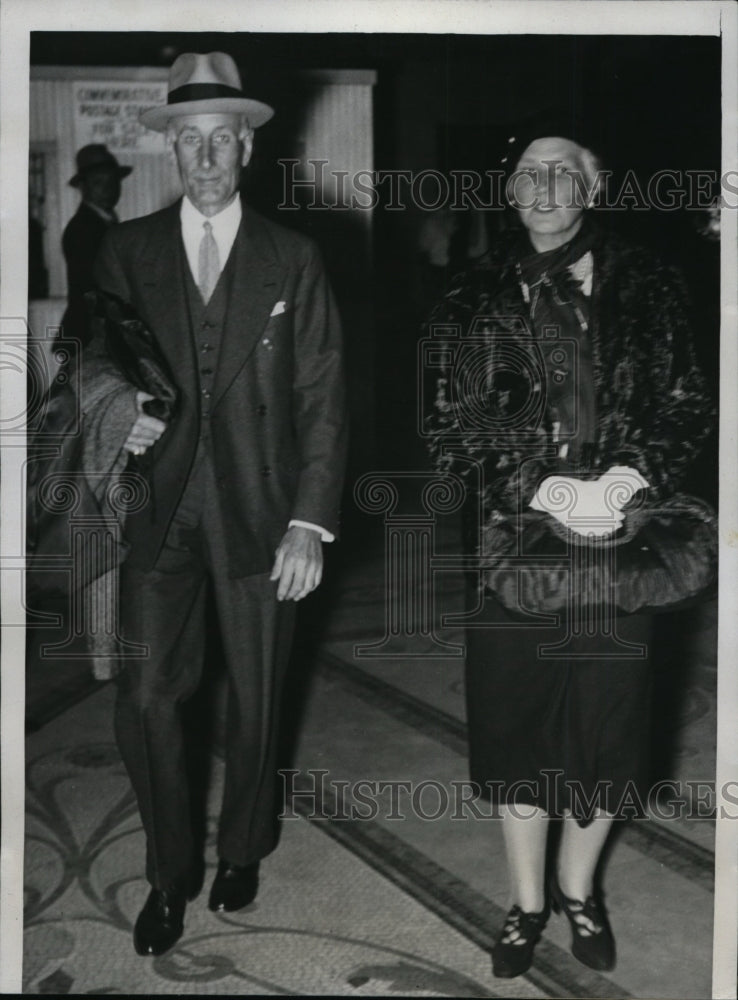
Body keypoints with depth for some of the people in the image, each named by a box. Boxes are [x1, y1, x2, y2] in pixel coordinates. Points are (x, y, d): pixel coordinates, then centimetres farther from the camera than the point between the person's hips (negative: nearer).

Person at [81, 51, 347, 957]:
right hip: (159, 507, 1)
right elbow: (98, 358, 8)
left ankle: (241, 849, 36)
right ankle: (169, 876, 17)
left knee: (254, 696, 12)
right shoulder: (127, 251, 5)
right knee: (144, 696, -4)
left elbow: (322, 398, -1)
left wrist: (310, 524, -9)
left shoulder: (291, 259, 2)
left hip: (258, 509, 0)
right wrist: (118, 406, -17)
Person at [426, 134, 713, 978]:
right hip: (513, 539, 0)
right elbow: (453, 429, -2)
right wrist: (542, 488, -15)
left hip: (621, 539, 1)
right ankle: (527, 900, 29)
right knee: (516, 720, 8)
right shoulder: (474, 300, 4)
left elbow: (686, 405, 3)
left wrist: (633, 475, -15)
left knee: (607, 721, 8)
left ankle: (577, 887, 33)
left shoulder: (646, 286, 6)